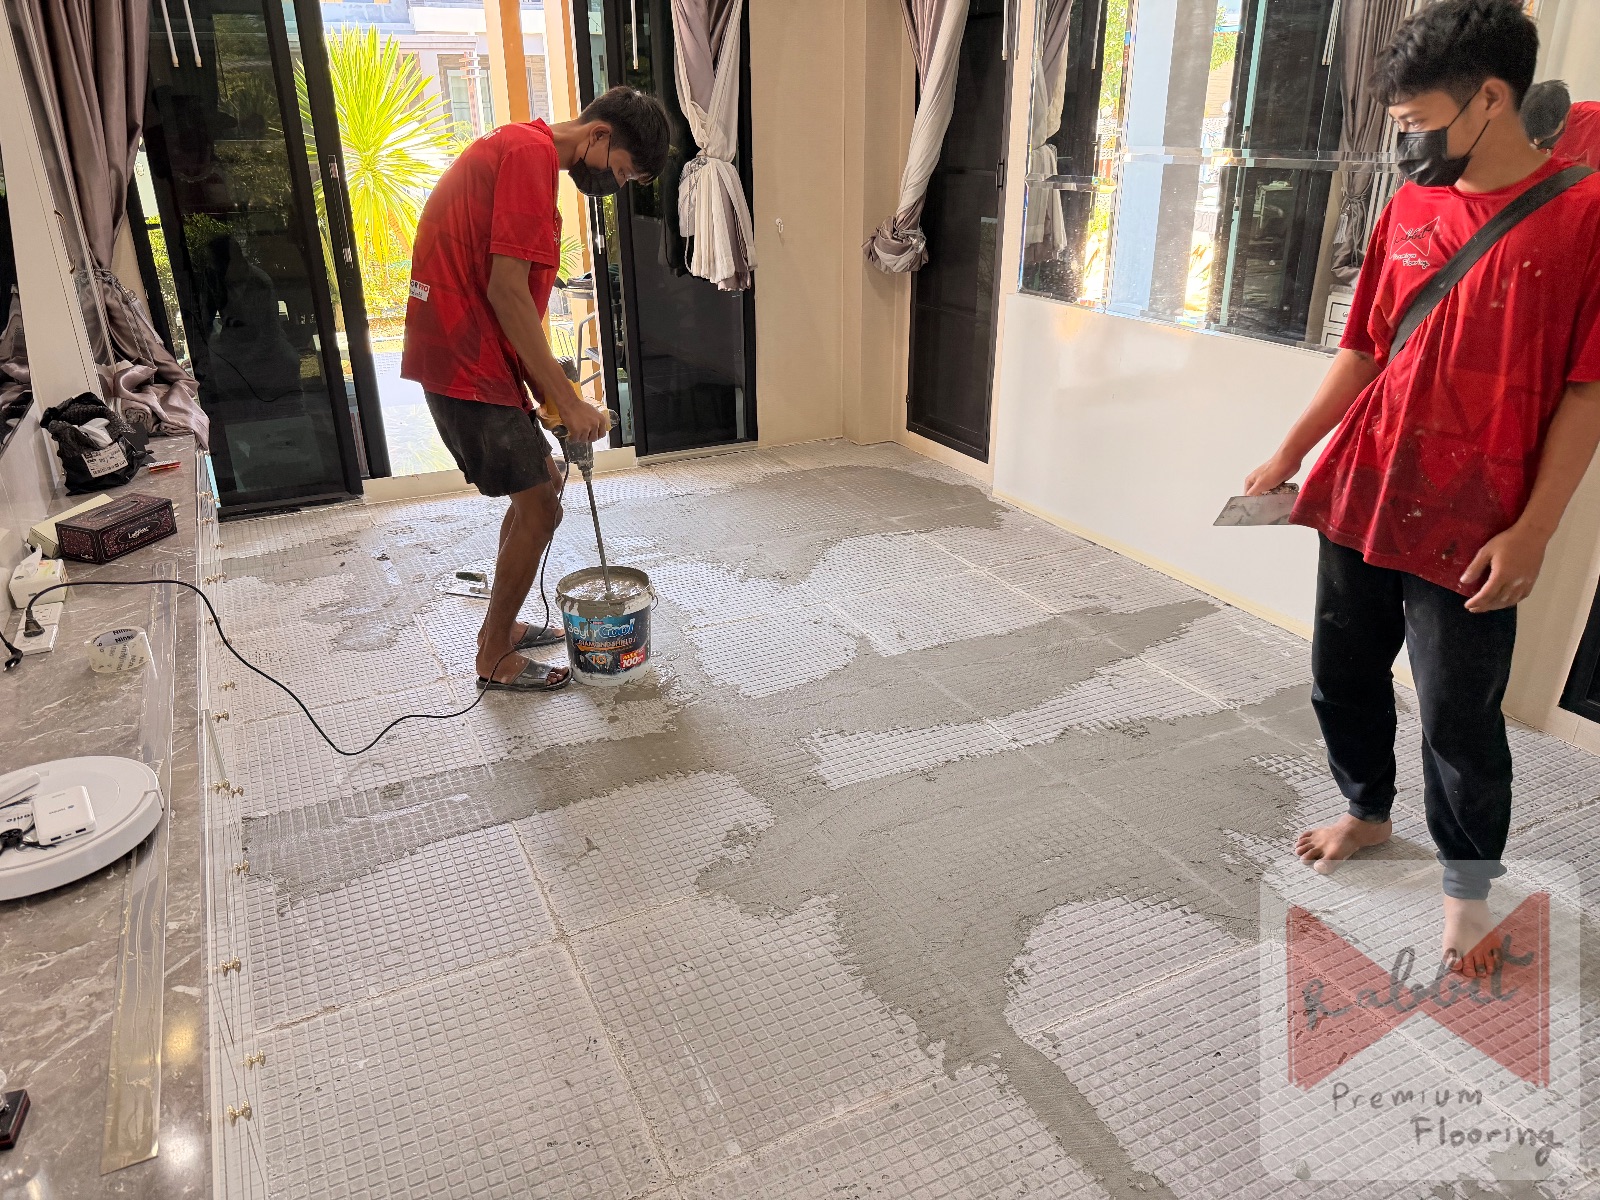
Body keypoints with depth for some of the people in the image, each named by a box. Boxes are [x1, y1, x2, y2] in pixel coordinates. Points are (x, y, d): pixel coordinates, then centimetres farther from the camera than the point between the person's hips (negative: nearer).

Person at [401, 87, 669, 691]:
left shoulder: (529, 153, 18)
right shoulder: (531, 152, -15)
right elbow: (505, 290, -22)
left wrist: (545, 389, 8)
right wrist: (567, 400, -17)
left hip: (480, 358, 10)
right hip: (466, 366, -10)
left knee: (542, 483, 18)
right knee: (539, 507, -4)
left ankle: (503, 624, 31)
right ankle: (494, 657, 11)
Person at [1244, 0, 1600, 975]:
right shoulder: (1409, 209, 6)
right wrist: (1288, 458, 11)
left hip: (1469, 532, -5)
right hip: (1360, 503, 5)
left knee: (1457, 720, 4)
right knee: (1342, 679, 17)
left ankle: (1469, 887, 28)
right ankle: (1369, 812, 43)